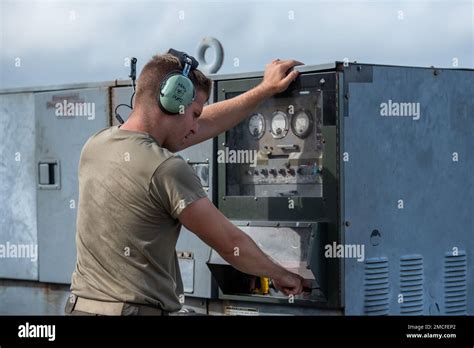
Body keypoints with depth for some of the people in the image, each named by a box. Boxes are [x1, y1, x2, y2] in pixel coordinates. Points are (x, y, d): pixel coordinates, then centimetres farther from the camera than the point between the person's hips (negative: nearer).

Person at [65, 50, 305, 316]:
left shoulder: (96, 144, 9)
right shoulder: (167, 170, -15)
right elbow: (231, 243, -6)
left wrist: (266, 90, 25)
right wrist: (280, 274, 11)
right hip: (135, 308, -8)